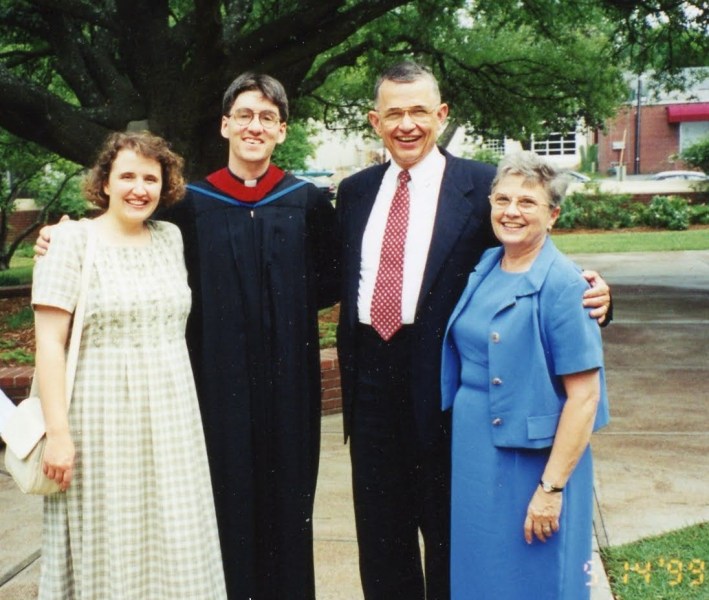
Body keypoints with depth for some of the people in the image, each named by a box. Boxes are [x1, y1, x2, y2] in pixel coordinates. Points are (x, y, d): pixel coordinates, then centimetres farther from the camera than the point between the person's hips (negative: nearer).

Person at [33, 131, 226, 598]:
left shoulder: (170, 237, 8)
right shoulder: (73, 239, -6)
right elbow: (49, 343, -10)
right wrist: (58, 433, -16)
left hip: (171, 418, 4)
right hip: (103, 415, -4)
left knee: (173, 547, 8)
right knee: (108, 547, 5)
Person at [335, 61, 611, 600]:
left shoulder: (483, 186, -5)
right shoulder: (354, 191, 9)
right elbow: (341, 279, 13)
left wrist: (588, 293, -19)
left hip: (444, 378, -4)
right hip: (371, 375, 4)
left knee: (446, 530, 12)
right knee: (380, 532, 17)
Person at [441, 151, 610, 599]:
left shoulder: (562, 284, -16)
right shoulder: (485, 268, 3)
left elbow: (584, 396, -17)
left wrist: (551, 487, -18)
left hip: (532, 458, -6)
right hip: (472, 454, 6)